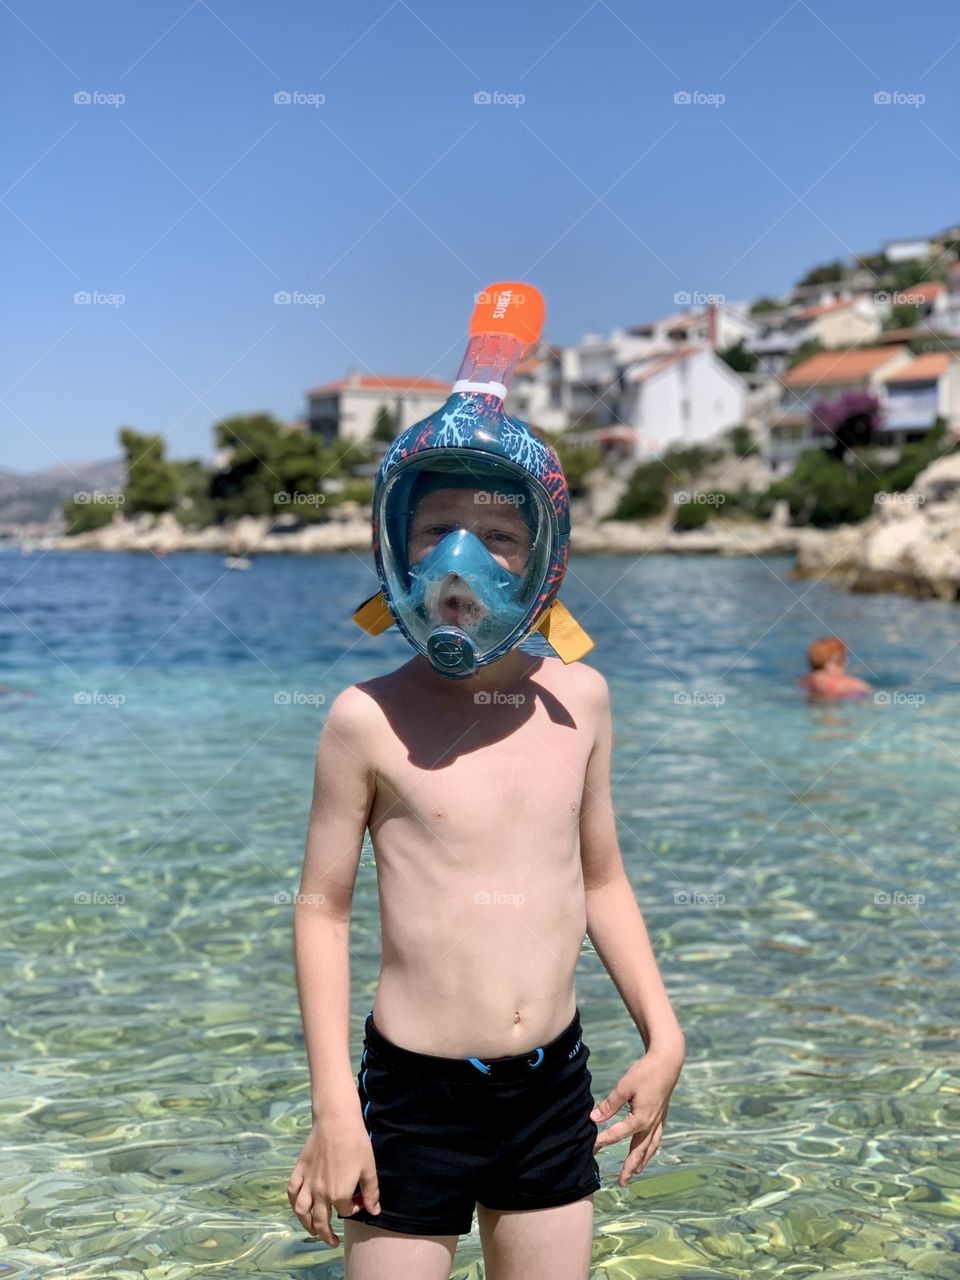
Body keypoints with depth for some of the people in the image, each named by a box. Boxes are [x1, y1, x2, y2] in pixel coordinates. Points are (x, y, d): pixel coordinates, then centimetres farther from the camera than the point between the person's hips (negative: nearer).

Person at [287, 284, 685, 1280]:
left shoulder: (577, 699, 2)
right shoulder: (369, 719, -10)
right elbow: (322, 909, -5)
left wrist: (663, 1037, 10)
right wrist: (333, 1104, -7)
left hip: (554, 1093, 4)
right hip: (414, 1097, -3)